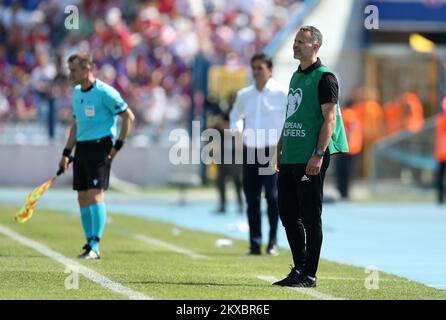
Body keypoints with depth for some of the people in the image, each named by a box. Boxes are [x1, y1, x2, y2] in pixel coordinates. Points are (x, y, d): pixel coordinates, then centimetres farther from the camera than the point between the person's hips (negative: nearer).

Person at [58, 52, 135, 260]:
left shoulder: (105, 92, -11)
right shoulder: (76, 93, 13)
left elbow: (128, 117, -7)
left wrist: (117, 147, -9)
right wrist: (66, 153, 16)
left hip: (100, 147, -8)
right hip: (82, 148, 8)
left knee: (95, 194, -14)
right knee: (83, 198, 5)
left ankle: (95, 246, -16)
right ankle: (90, 246, 11)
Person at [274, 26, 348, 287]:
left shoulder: (324, 77, -8)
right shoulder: (296, 77, 18)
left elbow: (329, 118, -14)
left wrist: (318, 155, -20)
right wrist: (280, 150, 19)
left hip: (311, 160, -9)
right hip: (290, 159, 9)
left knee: (310, 217, -4)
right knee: (288, 215, 11)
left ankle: (309, 275, 0)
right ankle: (299, 269, 20)